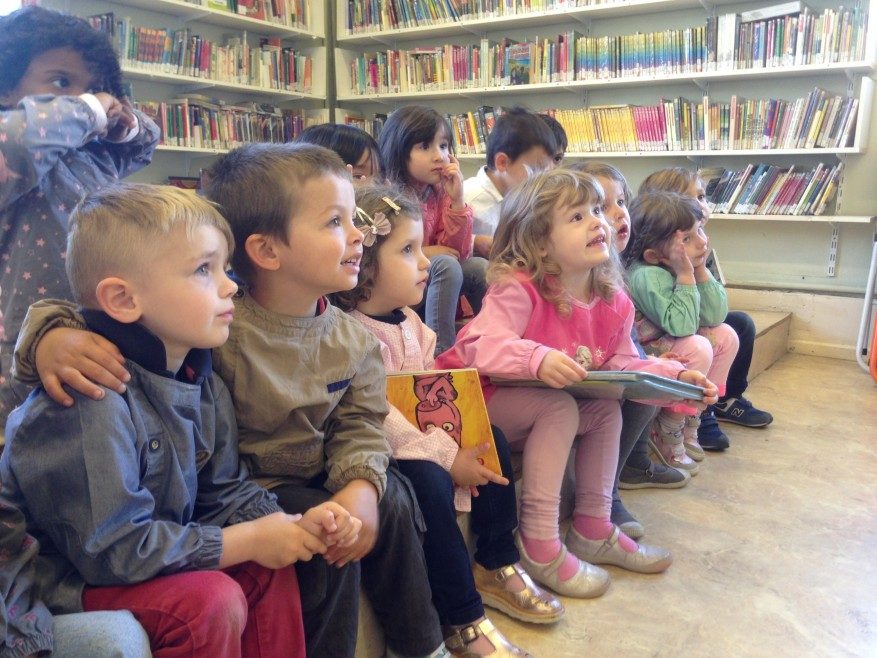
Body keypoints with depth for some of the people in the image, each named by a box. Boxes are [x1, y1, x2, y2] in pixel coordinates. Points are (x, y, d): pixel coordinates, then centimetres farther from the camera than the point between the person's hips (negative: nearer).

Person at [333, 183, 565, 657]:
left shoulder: (408, 321, 8)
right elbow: (379, 420, -27)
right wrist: (448, 458, -24)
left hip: (427, 435, 9)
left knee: (492, 439, 0)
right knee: (428, 482, -31)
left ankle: (497, 568, 13)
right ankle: (462, 619, -14)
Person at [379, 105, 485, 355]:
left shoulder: (440, 192, 2)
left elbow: (458, 252, -3)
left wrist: (457, 200, -13)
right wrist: (420, 253, -16)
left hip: (431, 287, 6)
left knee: (479, 267, -15)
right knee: (446, 265, -29)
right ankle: (441, 350, -28)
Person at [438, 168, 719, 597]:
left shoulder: (613, 302, 0)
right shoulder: (518, 290, -23)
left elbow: (622, 364, 5)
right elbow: (479, 347, -33)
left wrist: (677, 376, -8)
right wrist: (537, 359, -48)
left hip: (549, 407, 8)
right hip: (478, 403, -8)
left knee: (607, 407, -5)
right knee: (560, 406, -28)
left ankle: (593, 530, 8)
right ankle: (539, 544, -20)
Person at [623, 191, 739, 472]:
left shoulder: (688, 266, 0)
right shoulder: (648, 276, -27)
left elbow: (715, 316, 0)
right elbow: (681, 325, -34)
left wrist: (701, 270, -10)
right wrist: (686, 275, -29)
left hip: (670, 346, 10)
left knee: (725, 335, 3)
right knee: (698, 348, -28)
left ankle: (689, 423, 9)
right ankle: (667, 434, -10)